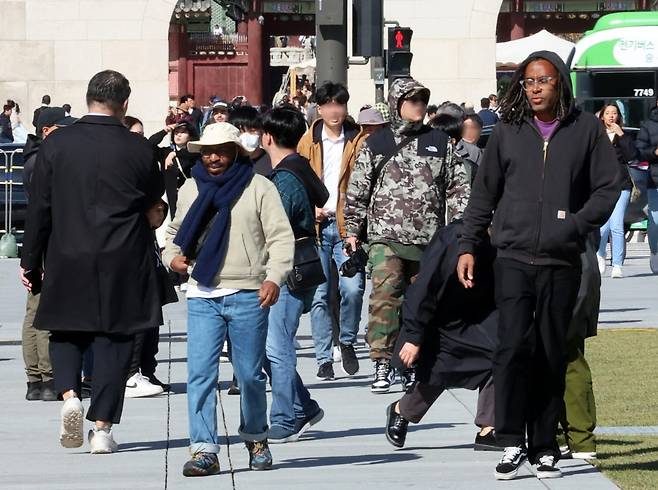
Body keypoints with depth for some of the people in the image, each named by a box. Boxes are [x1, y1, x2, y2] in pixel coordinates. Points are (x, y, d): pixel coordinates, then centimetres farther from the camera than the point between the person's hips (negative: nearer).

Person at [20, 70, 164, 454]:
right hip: (124, 263, -1)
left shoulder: (56, 145, -4)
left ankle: (69, 393, -9)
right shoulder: (140, 149, -7)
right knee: (113, 340, 6)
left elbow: (39, 207, 0)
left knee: (66, 330, 16)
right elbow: (155, 203, 6)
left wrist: (31, 260, 7)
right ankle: (102, 427, 4)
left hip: (67, 262, 1)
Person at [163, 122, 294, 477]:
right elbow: (176, 232, 26)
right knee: (200, 373, -7)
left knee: (250, 374, 5)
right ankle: (203, 449, -6)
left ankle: (256, 438, 26)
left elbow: (281, 237, -4)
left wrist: (274, 277, -18)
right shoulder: (190, 189, 13)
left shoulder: (259, 188, 1)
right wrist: (171, 256, 5)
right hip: (202, 297, 3)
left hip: (248, 295, -3)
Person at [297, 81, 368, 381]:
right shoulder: (309, 141, 9)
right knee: (319, 294, 1)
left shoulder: (358, 140, 5)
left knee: (352, 287, -15)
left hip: (347, 224, -1)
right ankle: (324, 359, 8)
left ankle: (347, 342, 10)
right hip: (316, 225, 2)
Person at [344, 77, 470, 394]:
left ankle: (411, 366, 18)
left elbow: (457, 189, 12)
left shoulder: (441, 143, 11)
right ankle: (382, 364, -19)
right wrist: (353, 231, 7)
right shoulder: (376, 145, 7)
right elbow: (357, 190, 10)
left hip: (428, 239, 2)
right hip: (386, 237, -2)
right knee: (384, 295, -18)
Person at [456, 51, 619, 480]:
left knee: (552, 355, 5)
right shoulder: (508, 132, 9)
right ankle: (512, 443, -6)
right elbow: (484, 194, 14)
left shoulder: (586, 129, 5)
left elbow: (608, 187, 3)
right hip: (514, 258, 0)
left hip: (562, 262, 0)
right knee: (514, 346, -12)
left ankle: (544, 446, 12)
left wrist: (575, 227, -10)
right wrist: (468, 246, 9)